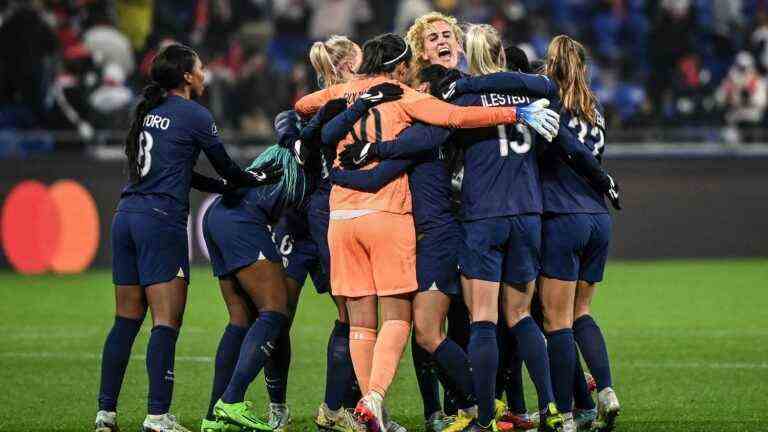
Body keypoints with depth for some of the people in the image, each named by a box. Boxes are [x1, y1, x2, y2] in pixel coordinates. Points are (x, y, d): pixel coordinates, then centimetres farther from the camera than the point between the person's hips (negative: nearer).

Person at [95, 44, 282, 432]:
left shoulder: (148, 112, 17)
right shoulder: (193, 115, -5)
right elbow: (227, 169, 3)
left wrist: (227, 185, 25)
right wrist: (262, 178, 22)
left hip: (126, 216, 8)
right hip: (161, 221, -8)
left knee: (126, 321, 11)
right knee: (166, 323, -8)